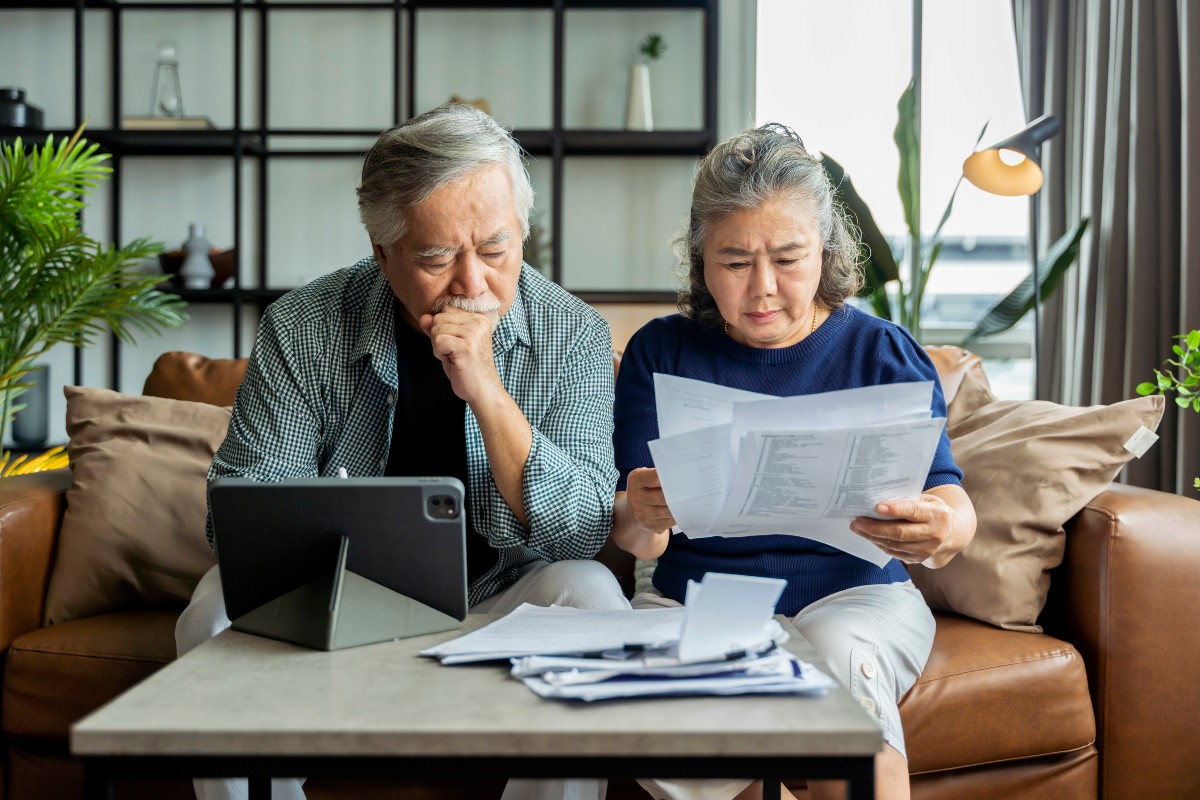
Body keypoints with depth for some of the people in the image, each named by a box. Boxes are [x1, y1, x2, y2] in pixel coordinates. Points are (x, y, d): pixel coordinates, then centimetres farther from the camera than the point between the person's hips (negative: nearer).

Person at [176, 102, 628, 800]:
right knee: (222, 609, -25)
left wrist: (487, 392, -30)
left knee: (589, 597, -28)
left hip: (497, 610, 0)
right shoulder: (302, 330, -10)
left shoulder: (575, 336, -11)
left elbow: (583, 533, -17)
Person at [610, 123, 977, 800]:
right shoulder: (661, 352, 7)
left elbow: (952, 505, -3)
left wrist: (943, 530, -29)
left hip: (853, 594, -1)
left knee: (839, 649, -36)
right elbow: (634, 533, 1)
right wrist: (642, 519, -25)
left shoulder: (884, 352, 5)